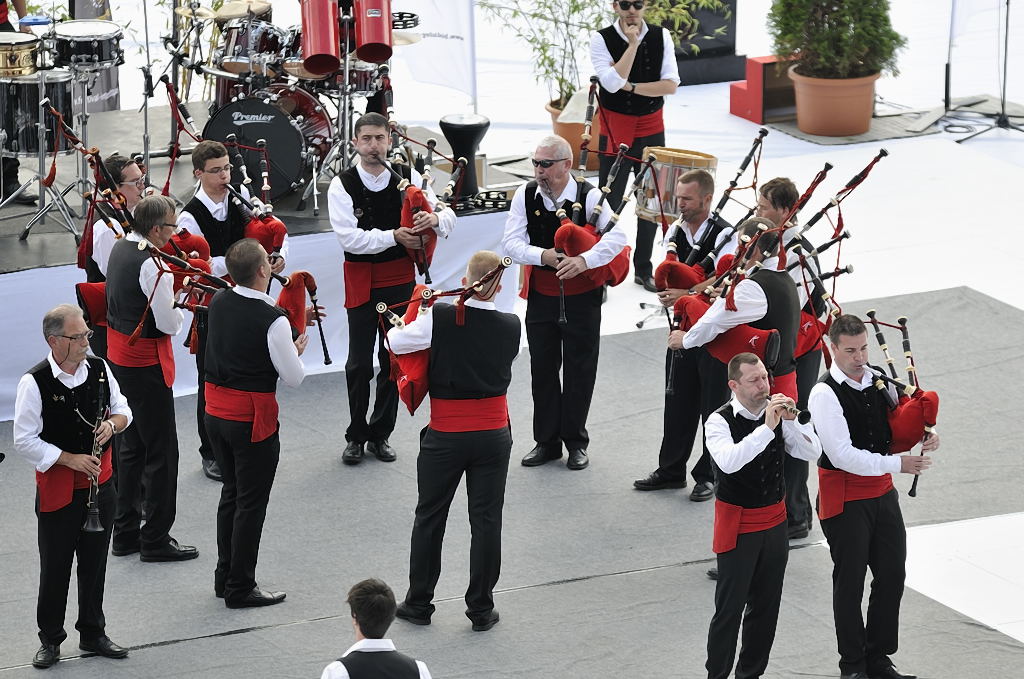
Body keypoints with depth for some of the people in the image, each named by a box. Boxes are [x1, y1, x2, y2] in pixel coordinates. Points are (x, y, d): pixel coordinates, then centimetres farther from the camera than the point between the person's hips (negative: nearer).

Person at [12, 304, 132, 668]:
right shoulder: (35, 382, -17)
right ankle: (50, 640, 18)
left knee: (95, 563, 14)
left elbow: (123, 410, 12)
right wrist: (70, 459, -18)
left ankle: (93, 634, 29)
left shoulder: (99, 369, -2)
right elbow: (25, 442, -14)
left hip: (99, 481, 5)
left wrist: (113, 423, -11)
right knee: (55, 567, 5)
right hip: (57, 487, -5)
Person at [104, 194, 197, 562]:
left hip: (119, 356, 9)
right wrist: (181, 299, -3)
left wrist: (170, 294, 4)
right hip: (146, 364, -9)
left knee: (131, 444, 18)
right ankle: (156, 539, 7)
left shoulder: (120, 248, 5)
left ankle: (125, 532, 25)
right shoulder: (152, 265, -23)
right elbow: (170, 324, -21)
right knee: (162, 450, 1)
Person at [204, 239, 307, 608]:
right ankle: (241, 588, 11)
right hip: (253, 417, -7)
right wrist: (298, 349, 5)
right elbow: (294, 378, -14)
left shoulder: (218, 303, -1)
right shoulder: (273, 320, -21)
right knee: (251, 501, 4)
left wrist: (288, 316, 14)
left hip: (216, 410, 7)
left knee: (232, 491, 21)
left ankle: (225, 576, 30)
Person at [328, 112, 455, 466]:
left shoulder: (408, 177, -2)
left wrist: (435, 217, -25)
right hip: (362, 281, -3)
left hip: (401, 278, 3)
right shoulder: (342, 185, -10)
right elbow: (350, 237, -19)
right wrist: (394, 237, -25)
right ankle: (356, 437, 16)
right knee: (360, 363, 2)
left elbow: (448, 219, -1)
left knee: (394, 358, 9)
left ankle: (380, 435, 22)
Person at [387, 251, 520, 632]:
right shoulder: (510, 326, -6)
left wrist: (418, 310, 13)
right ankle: (481, 609, 14)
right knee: (486, 521, 9)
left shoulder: (440, 318, -16)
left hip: (445, 438, -2)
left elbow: (395, 341, -5)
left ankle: (419, 603, 21)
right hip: (493, 436, 2)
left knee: (430, 517, 13)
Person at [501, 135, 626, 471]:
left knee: (579, 369, 6)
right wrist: (542, 255, -27)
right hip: (541, 295, 3)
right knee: (542, 368, 10)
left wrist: (584, 260, -37)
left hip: (582, 295, -3)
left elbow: (617, 236, -22)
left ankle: (576, 441, 21)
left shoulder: (589, 196, -14)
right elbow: (511, 242, -8)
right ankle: (547, 441, 23)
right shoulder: (525, 195, -5)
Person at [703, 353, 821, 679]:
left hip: (775, 520, 5)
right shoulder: (720, 421, -16)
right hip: (737, 525, -5)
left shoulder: (778, 411, -1)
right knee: (730, 609, -1)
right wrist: (767, 428, -37)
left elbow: (812, 453, -6)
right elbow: (728, 462, -34)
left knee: (767, 606, 14)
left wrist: (792, 422, -22)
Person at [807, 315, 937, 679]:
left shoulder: (877, 380, 2)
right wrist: (898, 463, -26)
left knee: (892, 574, 11)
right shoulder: (825, 395, -19)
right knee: (850, 581, 5)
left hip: (882, 491, 7)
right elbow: (842, 455, -25)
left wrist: (922, 436, -8)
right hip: (844, 497, -7)